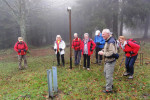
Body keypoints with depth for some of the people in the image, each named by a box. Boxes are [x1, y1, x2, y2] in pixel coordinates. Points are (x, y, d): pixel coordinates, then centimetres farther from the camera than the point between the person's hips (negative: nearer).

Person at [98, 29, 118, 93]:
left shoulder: (111, 42, -23)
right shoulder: (107, 41, 9)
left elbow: (111, 53, -29)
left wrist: (103, 53, -20)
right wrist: (102, 50, 3)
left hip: (110, 61, -10)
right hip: (107, 61, 10)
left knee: (108, 75, 1)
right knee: (105, 72, 22)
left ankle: (109, 89, 17)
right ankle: (110, 84, 41)